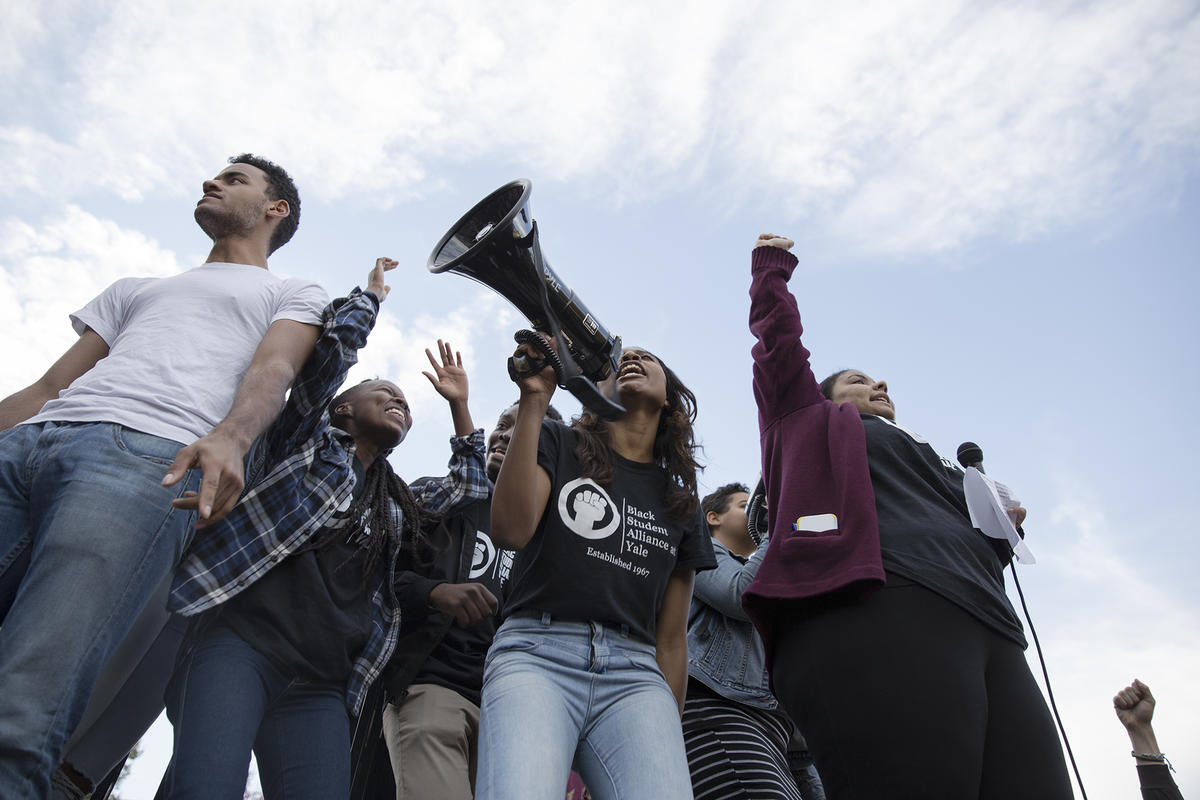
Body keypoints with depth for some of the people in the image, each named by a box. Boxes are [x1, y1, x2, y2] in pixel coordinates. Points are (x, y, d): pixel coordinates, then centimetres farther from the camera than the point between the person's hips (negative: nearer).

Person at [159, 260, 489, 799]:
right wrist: (371, 293, 22)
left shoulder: (397, 505, 30)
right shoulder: (310, 437, 16)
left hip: (322, 687, 5)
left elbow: (468, 487, 35)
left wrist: (459, 405, 35)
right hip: (242, 641, -5)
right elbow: (337, 341, 6)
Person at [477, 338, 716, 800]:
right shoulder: (559, 445, 13)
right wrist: (534, 400, -7)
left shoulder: (681, 504, 22)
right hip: (537, 652, -3)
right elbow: (511, 531, -7)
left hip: (634, 673, 3)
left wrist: (670, 741, 16)